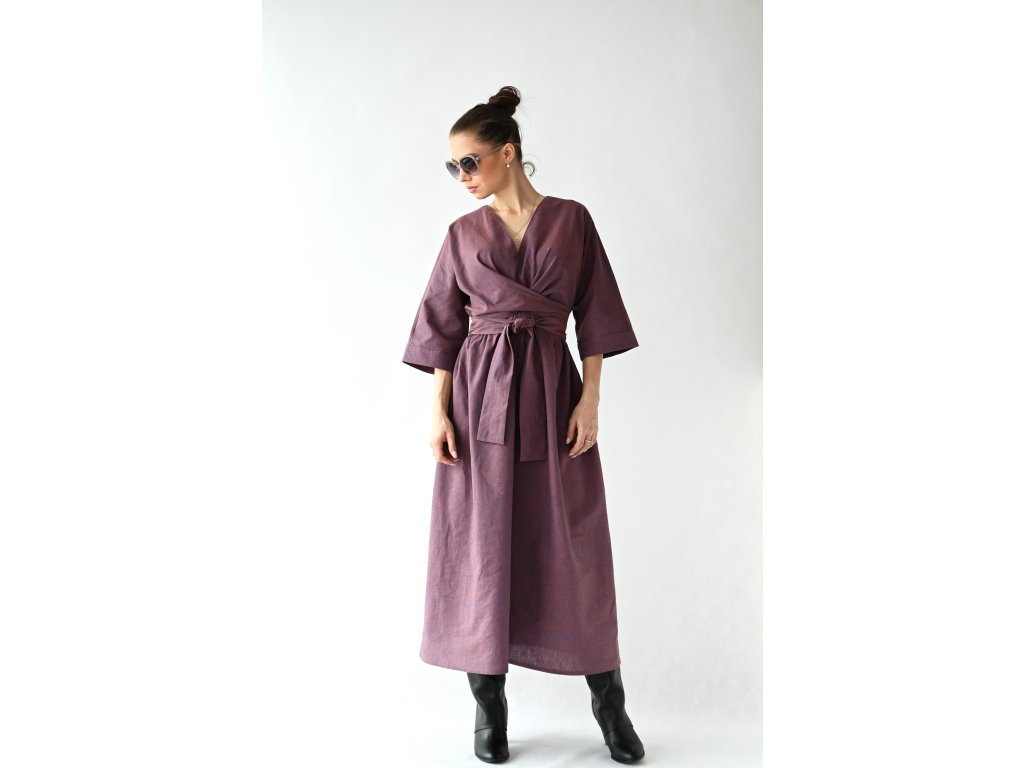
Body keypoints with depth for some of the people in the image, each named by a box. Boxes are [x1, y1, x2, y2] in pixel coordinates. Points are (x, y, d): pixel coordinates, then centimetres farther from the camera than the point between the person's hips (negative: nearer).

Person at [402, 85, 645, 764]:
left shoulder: (572, 219, 4)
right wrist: (440, 411, -3)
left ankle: (609, 699, 19)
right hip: (480, 391, 1)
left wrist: (591, 398, -6)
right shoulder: (464, 233, 7)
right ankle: (489, 704, 17)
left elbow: (594, 316, 2)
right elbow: (443, 327, 6)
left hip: (552, 388, -1)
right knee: (479, 544, 2)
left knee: (573, 546, 3)